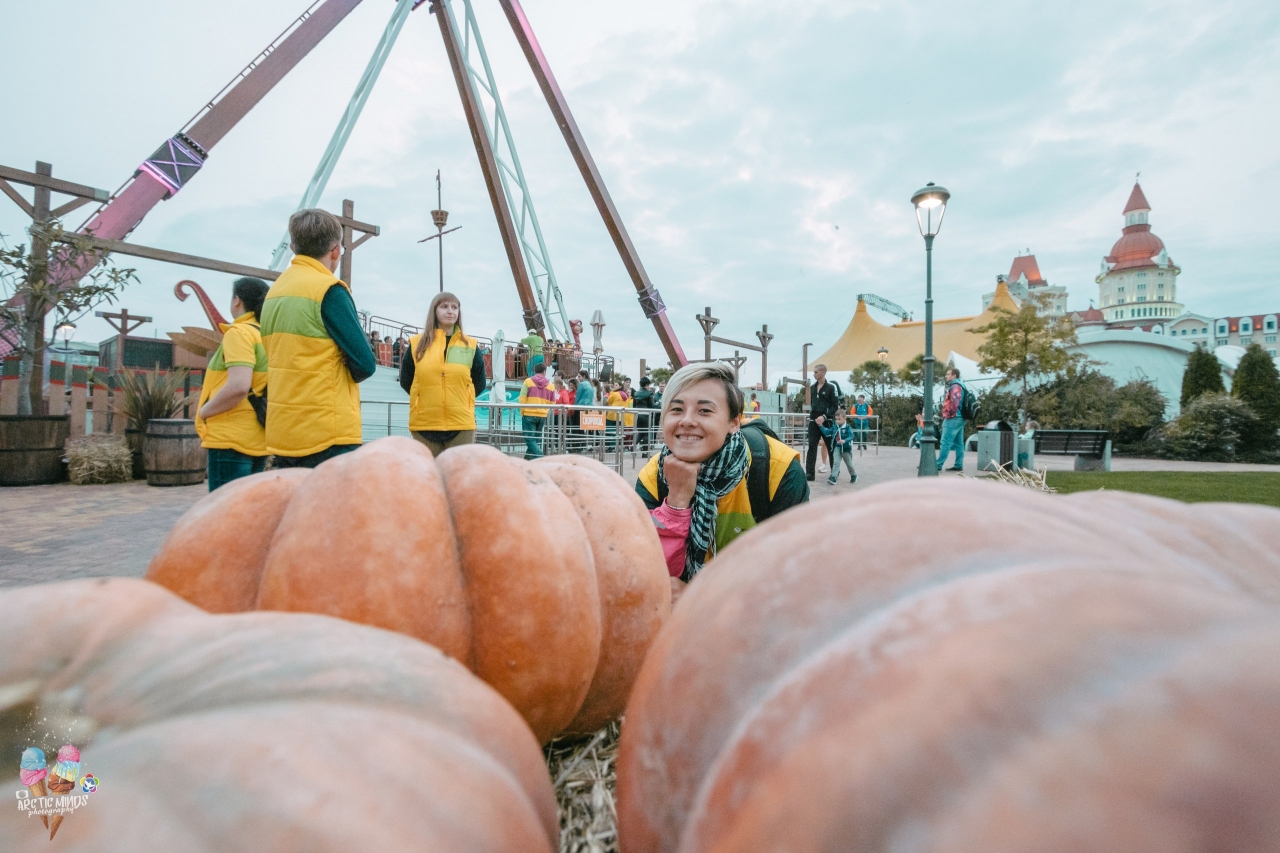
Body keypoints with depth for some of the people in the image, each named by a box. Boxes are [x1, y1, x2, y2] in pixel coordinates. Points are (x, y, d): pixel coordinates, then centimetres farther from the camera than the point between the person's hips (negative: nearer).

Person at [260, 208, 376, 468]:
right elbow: (364, 364, -12)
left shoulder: (273, 292, 13)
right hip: (326, 435, -8)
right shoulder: (329, 290, -11)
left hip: (282, 433, 8)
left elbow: (283, 362, 17)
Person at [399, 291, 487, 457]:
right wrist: (426, 400, 11)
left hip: (461, 424, 0)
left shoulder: (471, 345, 5)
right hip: (424, 424, 0)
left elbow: (479, 383, 12)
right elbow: (405, 381, 11)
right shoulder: (417, 343, 5)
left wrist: (461, 400, 10)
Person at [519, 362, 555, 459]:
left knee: (530, 439, -3)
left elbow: (522, 399, -7)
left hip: (529, 415, -4)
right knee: (536, 440, 14)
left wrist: (522, 413, 3)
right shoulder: (550, 385, 9)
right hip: (543, 416, 4)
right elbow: (552, 403, 8)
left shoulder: (528, 381, -3)